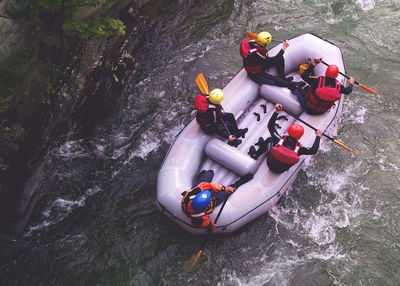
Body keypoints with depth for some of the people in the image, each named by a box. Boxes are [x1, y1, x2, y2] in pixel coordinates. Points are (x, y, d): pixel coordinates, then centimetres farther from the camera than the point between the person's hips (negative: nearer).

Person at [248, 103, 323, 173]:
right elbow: (313, 150, -12)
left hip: (270, 164, -2)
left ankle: (255, 154, 30)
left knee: (270, 139, 10)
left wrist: (276, 112, -15)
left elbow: (270, 125, -18)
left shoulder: (280, 139, -32)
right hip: (281, 170, 2)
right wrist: (318, 136, -1)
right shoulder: (299, 149, -30)